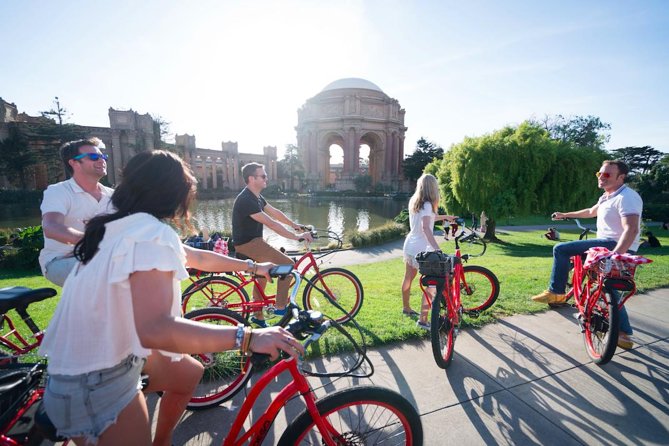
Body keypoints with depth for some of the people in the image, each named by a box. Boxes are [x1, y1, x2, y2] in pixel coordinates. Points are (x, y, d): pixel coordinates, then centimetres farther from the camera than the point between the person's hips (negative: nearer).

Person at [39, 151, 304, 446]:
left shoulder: (123, 226, 4)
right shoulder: (153, 233, -27)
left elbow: (198, 258, 12)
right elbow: (155, 330, -40)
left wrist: (252, 267, 18)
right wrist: (248, 337, -38)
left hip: (115, 351, 9)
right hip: (94, 387, -9)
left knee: (190, 374, 22)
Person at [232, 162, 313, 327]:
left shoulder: (256, 197, 8)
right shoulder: (246, 200, -24)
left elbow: (275, 212, 15)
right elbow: (271, 224, -28)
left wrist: (294, 224, 11)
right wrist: (296, 236, -27)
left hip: (253, 241, 10)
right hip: (247, 244, -10)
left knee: (263, 276, 18)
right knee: (288, 264, -13)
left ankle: (258, 316, 33)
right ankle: (281, 307, -1)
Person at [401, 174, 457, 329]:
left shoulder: (414, 202, 7)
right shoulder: (427, 205, -17)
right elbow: (426, 228, -30)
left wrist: (445, 217, 28)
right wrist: (438, 249, -37)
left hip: (409, 245, 9)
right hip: (421, 249, -9)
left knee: (408, 278, 22)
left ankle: (406, 308, 40)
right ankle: (423, 320, -1)